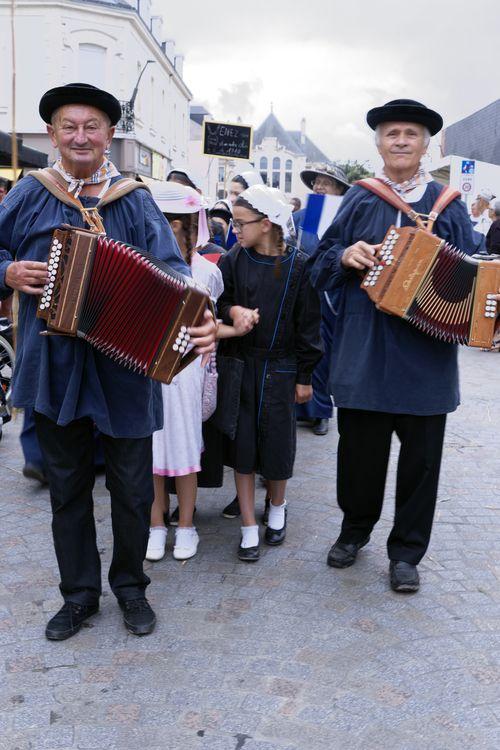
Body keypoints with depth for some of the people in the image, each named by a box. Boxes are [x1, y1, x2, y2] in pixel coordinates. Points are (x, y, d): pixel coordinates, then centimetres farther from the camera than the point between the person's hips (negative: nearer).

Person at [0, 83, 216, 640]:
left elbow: (171, 270, -12)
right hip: (54, 369, 2)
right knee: (67, 486, 14)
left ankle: (130, 585, 32)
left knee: (132, 487, 9)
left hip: (124, 368, -1)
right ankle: (79, 594, 32)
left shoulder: (134, 201, 0)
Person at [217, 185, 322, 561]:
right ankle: (249, 527, 14)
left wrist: (305, 377, -2)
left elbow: (308, 323, -3)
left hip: (280, 368, -2)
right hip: (240, 364, 2)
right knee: (242, 443, 3)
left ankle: (278, 506, 35)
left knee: (278, 442, 7)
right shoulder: (233, 260, -1)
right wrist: (232, 310, -21)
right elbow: (218, 301, 3)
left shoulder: (298, 265, -7)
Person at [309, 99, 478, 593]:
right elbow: (320, 267, 8)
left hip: (425, 357, 0)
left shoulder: (448, 204, 9)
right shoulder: (357, 200, 9)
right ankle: (355, 529, 34)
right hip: (363, 354, 0)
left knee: (420, 458, 7)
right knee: (359, 450, 10)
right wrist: (345, 256, -13)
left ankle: (406, 551, 24)